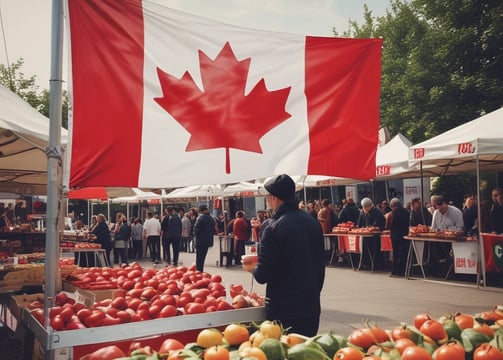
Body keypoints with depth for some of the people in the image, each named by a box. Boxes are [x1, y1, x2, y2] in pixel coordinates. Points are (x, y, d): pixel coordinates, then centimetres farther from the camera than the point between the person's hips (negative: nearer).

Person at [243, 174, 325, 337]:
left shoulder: (273, 228, -17)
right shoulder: (313, 222, 4)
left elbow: (262, 275, -17)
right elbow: (320, 265, 12)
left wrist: (251, 268, 4)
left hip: (283, 308, -6)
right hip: (312, 305, 6)